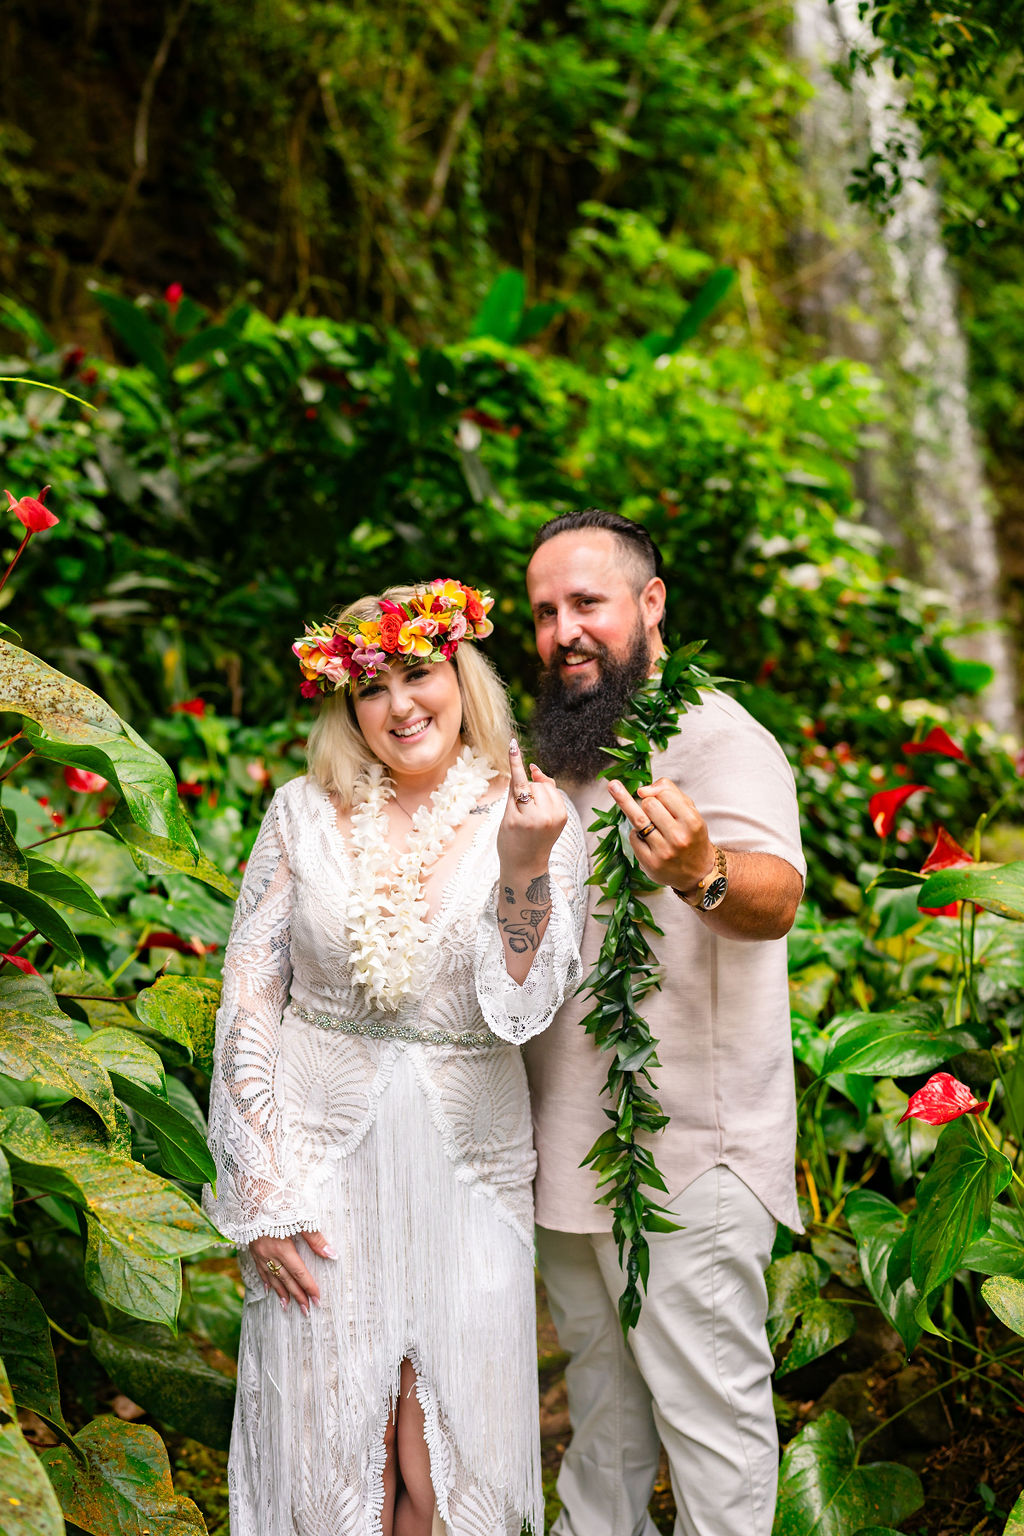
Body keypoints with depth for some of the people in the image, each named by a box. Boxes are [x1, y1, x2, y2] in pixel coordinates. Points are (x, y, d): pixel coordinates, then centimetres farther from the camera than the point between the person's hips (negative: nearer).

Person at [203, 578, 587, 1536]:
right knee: (327, 1449, 5)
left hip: (463, 1162, 0)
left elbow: (519, 1009, -10)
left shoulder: (528, 820, -1)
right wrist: (260, 1189, -4)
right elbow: (249, 999, 1)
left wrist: (525, 864, -23)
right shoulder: (304, 814, 1)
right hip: (321, 1155, 1)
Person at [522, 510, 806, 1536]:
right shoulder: (566, 752, 13)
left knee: (705, 1400, -2)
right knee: (599, 1374, 24)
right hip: (570, 1141, 9)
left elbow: (775, 893, -36)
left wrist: (702, 873, -56)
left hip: (687, 1152, -8)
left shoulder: (717, 738, -15)